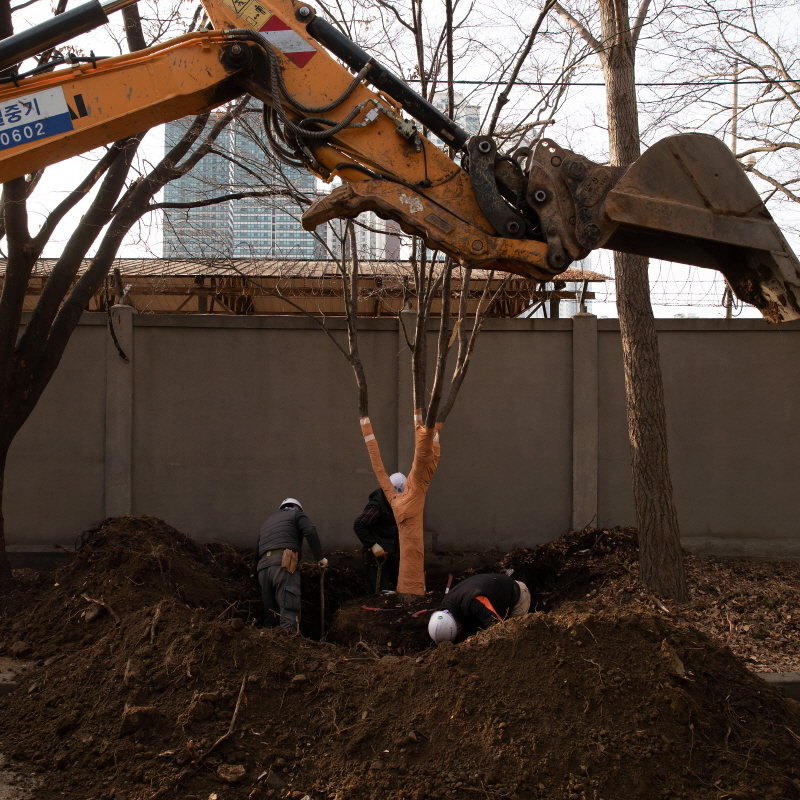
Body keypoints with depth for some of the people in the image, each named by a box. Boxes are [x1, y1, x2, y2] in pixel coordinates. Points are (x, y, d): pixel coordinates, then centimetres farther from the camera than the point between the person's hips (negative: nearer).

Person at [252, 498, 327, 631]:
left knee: (270, 615, 8)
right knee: (289, 614, -18)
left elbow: (256, 551, 29)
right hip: (283, 564, -6)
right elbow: (310, 532, -2)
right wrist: (319, 557, 2)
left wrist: (256, 570, 30)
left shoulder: (267, 522, 37)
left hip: (263, 566, 6)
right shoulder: (296, 514, 18)